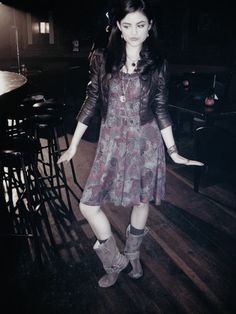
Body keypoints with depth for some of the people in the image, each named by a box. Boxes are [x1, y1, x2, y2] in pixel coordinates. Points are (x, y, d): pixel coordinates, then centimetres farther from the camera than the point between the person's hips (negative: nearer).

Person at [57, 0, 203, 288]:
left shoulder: (157, 65, -2)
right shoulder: (102, 59, -2)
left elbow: (161, 110, 2)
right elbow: (91, 103, 1)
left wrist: (173, 152, 2)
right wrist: (73, 146, 2)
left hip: (145, 143, 0)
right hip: (111, 143, 1)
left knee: (141, 202, 13)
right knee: (88, 205, -2)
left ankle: (132, 255, 42)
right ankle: (116, 260, 23)